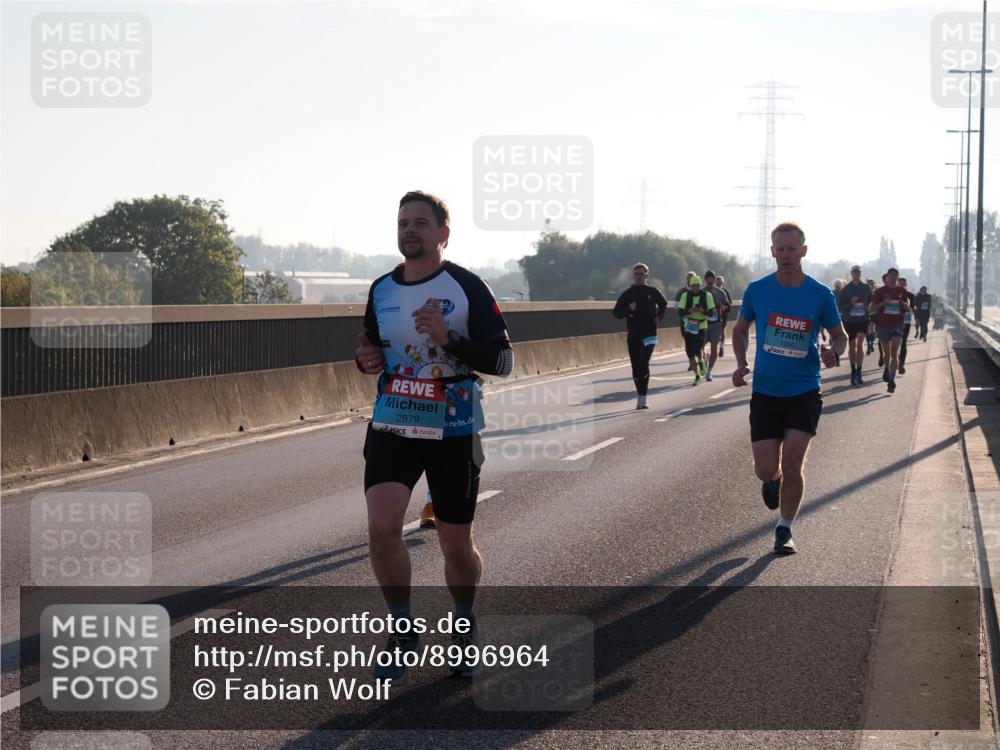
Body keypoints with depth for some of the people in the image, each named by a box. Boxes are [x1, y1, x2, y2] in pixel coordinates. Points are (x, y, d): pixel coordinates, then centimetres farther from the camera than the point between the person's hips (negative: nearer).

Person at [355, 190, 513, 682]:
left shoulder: (467, 287, -8)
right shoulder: (381, 290, 6)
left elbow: (502, 360, -11)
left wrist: (449, 339, -25)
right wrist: (366, 361, -4)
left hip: (453, 432, -3)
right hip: (391, 427, 3)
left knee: (456, 544, 8)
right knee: (381, 527, -18)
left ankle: (464, 626, 36)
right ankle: (402, 630, 2)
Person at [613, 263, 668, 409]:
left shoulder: (653, 292, 4)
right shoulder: (627, 294, 5)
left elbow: (663, 304, 23)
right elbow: (616, 313, 5)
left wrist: (659, 316, 4)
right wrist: (629, 309, -13)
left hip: (649, 334, -3)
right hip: (633, 335, 3)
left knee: (643, 364, -18)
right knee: (636, 368, 5)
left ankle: (642, 398, -17)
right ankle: (640, 395, 20)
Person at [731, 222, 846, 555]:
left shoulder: (820, 295, -5)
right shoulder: (756, 290, -2)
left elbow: (839, 334, 9)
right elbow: (740, 329, 14)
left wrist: (834, 352, -14)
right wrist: (741, 364, -2)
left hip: (804, 392, -1)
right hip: (765, 391, 1)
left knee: (792, 465, -9)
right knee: (766, 469, -3)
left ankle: (784, 529, 11)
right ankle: (772, 480, 36)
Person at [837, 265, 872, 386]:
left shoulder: (866, 288, 3)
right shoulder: (845, 289, 0)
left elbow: (872, 303, 14)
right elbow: (839, 305, -3)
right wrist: (851, 304, -18)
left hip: (863, 320, -1)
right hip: (849, 321, 1)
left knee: (859, 344, -14)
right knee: (852, 346, 10)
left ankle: (858, 373, -14)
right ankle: (853, 371, 24)